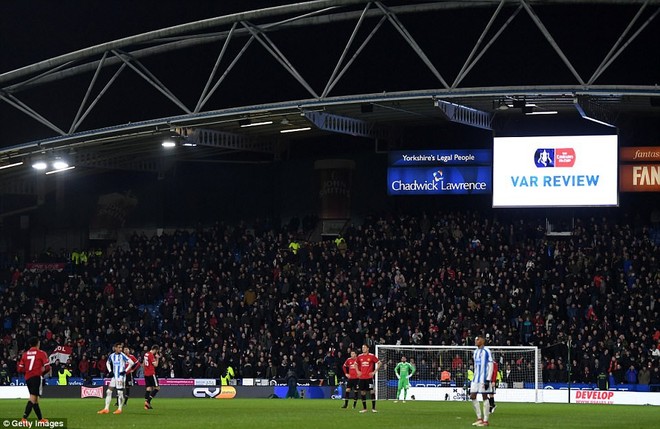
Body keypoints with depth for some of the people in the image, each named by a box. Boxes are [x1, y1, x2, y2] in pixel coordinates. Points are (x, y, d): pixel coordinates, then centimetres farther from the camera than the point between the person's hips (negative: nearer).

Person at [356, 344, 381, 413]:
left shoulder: (371, 356, -3)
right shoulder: (360, 357, 8)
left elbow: (379, 363, 1)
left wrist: (374, 371, -5)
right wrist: (358, 371, 10)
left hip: (369, 377, -4)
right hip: (362, 377, 4)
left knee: (371, 391, -9)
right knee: (362, 392, 4)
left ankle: (373, 408, -5)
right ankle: (364, 408, 14)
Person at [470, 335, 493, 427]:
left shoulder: (486, 351, -8)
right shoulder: (475, 352, 16)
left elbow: (490, 366, -11)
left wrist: (488, 380, -17)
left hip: (484, 378, -8)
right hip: (476, 378, 8)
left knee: (485, 397, -4)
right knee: (472, 396, 4)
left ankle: (485, 420, 1)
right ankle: (479, 418, 13)